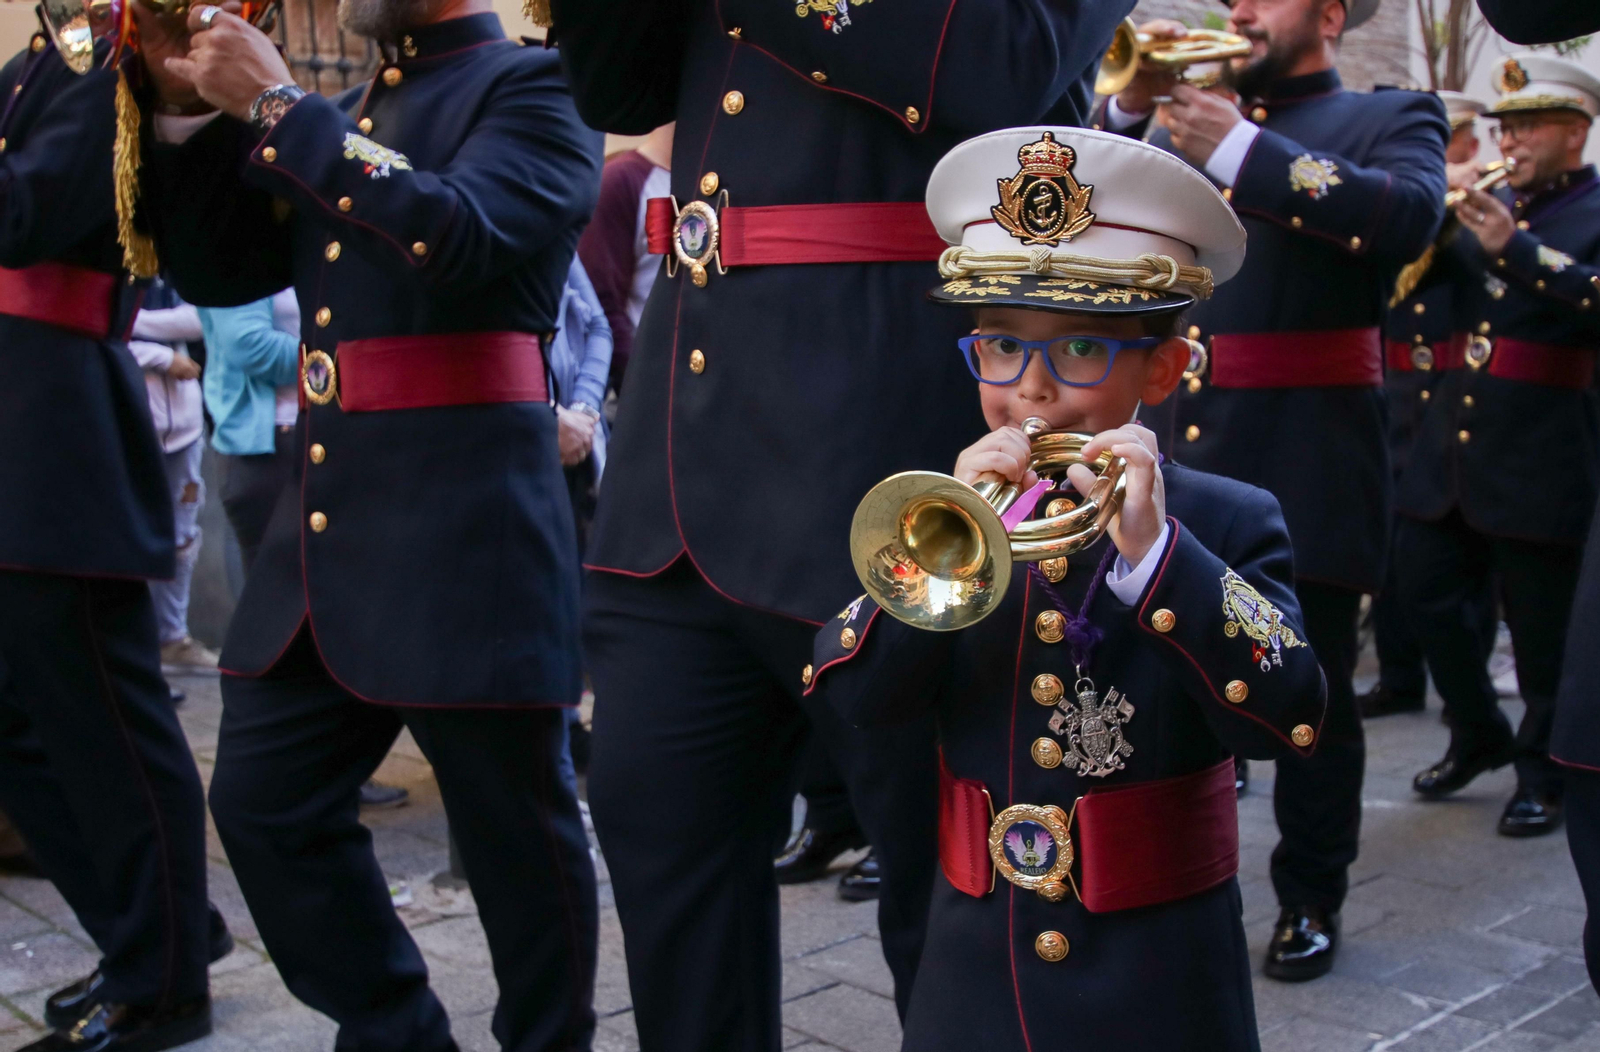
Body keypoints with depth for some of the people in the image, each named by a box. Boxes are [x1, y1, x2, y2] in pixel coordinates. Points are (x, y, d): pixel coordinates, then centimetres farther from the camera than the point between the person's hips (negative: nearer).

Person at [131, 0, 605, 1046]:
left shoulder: (531, 86, -2)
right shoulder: (339, 116, 19)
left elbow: (457, 236, -20)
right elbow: (218, 268, 17)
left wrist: (273, 104, -15)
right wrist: (187, 107, 5)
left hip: (464, 528, -7)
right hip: (325, 517, 8)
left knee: (513, 823, 3)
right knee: (264, 802, 10)